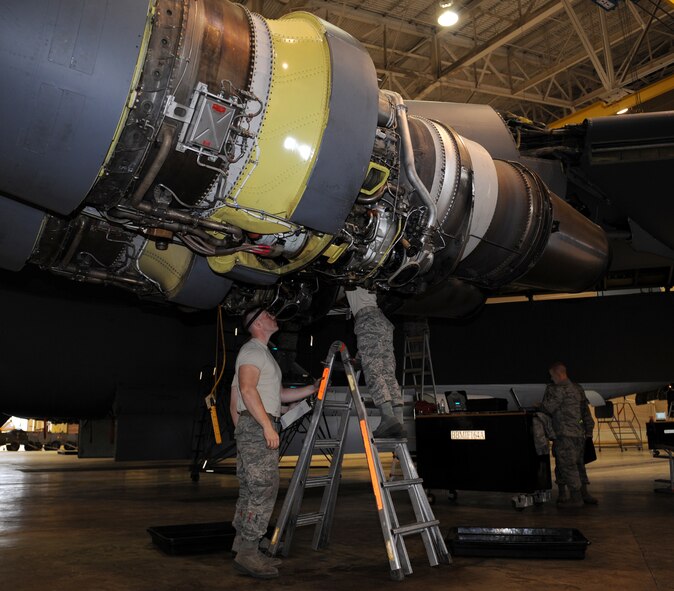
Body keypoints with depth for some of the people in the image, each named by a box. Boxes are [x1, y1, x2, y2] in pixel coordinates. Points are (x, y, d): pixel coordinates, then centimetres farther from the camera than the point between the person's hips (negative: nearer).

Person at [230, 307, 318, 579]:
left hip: (258, 428, 10)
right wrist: (267, 426, -24)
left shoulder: (263, 353, 26)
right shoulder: (252, 350, -7)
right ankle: (248, 553, -11)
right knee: (264, 488, -12)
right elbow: (247, 389, -20)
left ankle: (243, 547, 15)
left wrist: (310, 389, 18)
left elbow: (279, 395, 26)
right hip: (256, 426, -10)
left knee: (251, 490, 10)